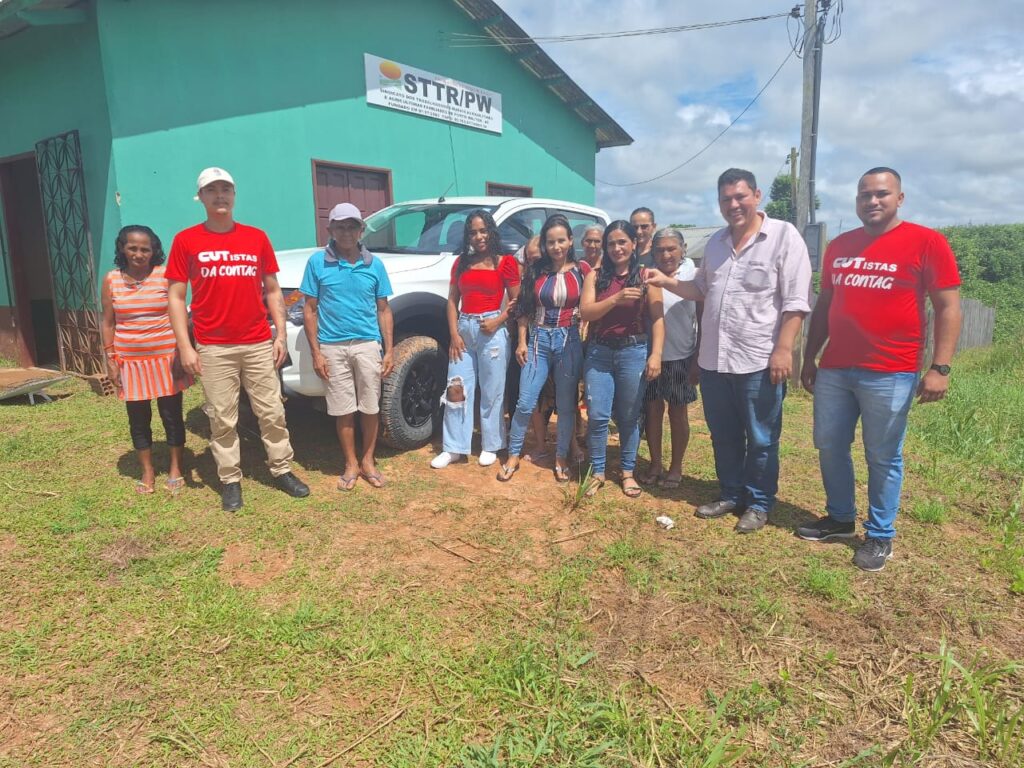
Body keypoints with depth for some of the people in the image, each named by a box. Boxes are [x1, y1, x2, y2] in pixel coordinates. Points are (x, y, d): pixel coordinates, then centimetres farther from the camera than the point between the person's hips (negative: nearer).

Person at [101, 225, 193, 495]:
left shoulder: (165, 275, -4)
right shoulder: (111, 280, 3)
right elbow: (108, 323, 7)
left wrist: (180, 353, -9)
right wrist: (110, 360, 1)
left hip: (165, 357, -2)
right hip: (130, 360, 2)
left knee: (171, 415, 5)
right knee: (138, 419, 10)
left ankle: (175, 469, 20)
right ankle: (147, 471, 24)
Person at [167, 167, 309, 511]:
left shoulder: (257, 237, 6)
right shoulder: (186, 240, 0)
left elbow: (272, 290, 10)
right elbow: (175, 297, 1)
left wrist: (281, 335, 3)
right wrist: (185, 347, -7)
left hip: (259, 345, 2)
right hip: (213, 350, -1)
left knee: (272, 412, 8)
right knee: (222, 420, 6)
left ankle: (282, 470, 21)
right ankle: (230, 480, 18)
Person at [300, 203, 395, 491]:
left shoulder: (374, 264, 5)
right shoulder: (317, 262, -1)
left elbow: (383, 310, 7)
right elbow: (310, 310, 0)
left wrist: (389, 350, 0)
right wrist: (316, 352, -6)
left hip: (368, 345, 1)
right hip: (333, 347, -1)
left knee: (370, 407, 7)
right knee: (343, 410, 7)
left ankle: (368, 461, 24)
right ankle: (351, 464, 22)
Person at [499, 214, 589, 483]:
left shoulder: (582, 270, 0)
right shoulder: (535, 270, 4)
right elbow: (524, 309, 6)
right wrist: (522, 341, 0)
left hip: (570, 341, -1)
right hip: (538, 340, 1)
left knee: (566, 405, 7)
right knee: (525, 403, -1)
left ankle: (561, 459, 21)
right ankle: (513, 456, 14)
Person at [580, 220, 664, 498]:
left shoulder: (645, 277, 1)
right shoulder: (595, 276, 6)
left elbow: (657, 319, -3)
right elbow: (585, 313, -6)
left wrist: (656, 354, -13)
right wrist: (616, 299, -19)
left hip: (633, 352, -1)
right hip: (598, 352, 1)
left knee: (629, 417, 8)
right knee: (598, 416, 1)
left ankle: (628, 472, 24)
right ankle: (598, 472, 16)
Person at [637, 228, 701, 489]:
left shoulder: (694, 276, -4)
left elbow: (702, 320, -3)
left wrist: (698, 359, -5)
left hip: (681, 357, -2)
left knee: (678, 412, 9)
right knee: (652, 409, 9)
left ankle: (676, 467, 22)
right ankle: (655, 465, 23)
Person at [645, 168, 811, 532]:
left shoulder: (784, 236, -7)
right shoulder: (716, 242, 13)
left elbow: (795, 301, -12)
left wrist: (783, 350, -18)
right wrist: (666, 281, 9)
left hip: (759, 361, -6)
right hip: (713, 359, 6)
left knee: (761, 440, 8)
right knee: (723, 436, 16)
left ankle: (758, 504, 23)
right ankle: (730, 495, 32)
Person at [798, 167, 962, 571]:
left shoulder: (926, 242, -5)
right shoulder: (839, 246, 10)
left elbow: (948, 307, -6)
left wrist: (939, 367, -14)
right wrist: (809, 357, 14)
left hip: (890, 375, -5)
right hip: (834, 370, 5)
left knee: (883, 458, 6)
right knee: (829, 447, 12)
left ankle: (880, 535, 21)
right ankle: (840, 518, 30)